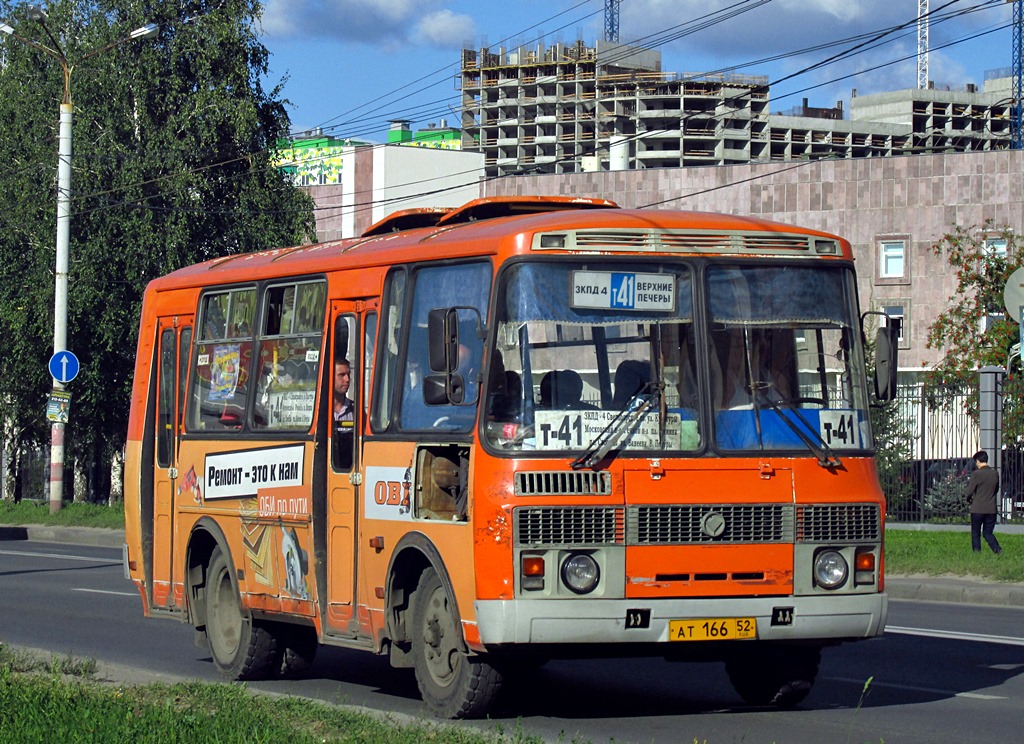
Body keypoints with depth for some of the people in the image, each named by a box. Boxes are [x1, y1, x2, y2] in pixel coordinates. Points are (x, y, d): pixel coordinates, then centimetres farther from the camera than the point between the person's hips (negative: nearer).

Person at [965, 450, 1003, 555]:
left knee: (975, 534, 10)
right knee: (988, 533, 12)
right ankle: (997, 549, -9)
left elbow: (969, 492, -9)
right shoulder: (995, 473, 3)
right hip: (991, 509, 4)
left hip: (977, 509, -4)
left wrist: (969, 499, 13)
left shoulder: (976, 474, -12)